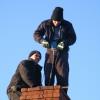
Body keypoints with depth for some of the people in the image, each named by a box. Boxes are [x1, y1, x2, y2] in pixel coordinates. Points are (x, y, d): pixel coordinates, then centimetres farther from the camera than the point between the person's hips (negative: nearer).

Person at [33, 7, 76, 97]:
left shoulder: (67, 25, -4)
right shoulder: (46, 24, -3)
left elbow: (73, 38, -4)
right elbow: (36, 34, -2)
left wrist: (65, 43, -23)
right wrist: (42, 40, -22)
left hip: (62, 53, -1)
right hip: (50, 52, 1)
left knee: (62, 76, -8)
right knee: (48, 75, -1)